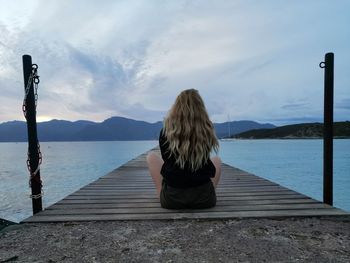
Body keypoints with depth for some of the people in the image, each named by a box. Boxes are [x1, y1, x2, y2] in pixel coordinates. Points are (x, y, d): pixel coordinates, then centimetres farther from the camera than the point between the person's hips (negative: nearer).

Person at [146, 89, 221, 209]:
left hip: (171, 199, -1)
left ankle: (163, 194, 17)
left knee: (151, 156, 20)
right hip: (204, 199, 1)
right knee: (216, 159, 29)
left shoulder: (166, 131, -7)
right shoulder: (207, 130, -4)